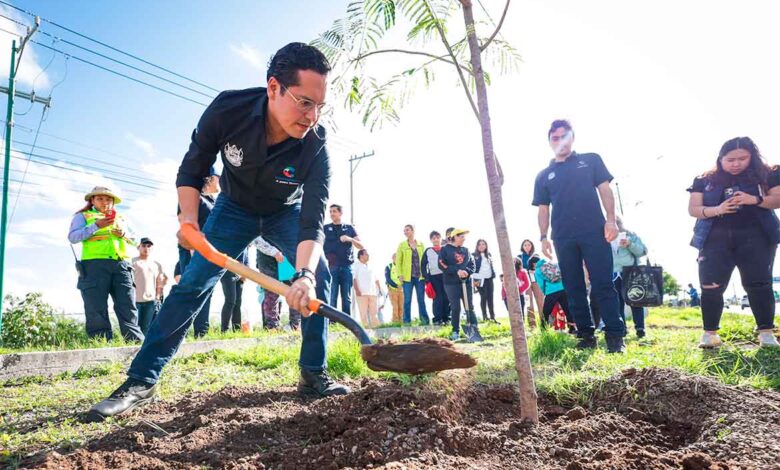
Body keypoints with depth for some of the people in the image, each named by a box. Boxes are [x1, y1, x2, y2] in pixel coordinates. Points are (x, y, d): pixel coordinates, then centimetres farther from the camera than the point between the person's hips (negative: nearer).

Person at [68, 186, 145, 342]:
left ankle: (137, 343, -9)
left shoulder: (121, 218, 28)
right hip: (95, 265, -3)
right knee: (97, 310, -7)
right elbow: (72, 237, 1)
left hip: (121, 265, 3)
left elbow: (135, 240, 24)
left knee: (127, 307, -5)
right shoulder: (83, 216, 17)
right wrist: (96, 226, -10)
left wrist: (124, 234, 2)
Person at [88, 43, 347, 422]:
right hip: (235, 208, 0)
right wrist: (188, 217, -28)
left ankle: (313, 376, -5)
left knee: (319, 276, -18)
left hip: (287, 212, 0)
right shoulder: (227, 110, -31)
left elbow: (313, 221, -37)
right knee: (192, 282, -8)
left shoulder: (315, 146, -33)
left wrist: (304, 275, -54)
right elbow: (192, 170, -14)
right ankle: (141, 381, 0)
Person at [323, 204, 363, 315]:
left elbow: (361, 246, 8)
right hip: (331, 267, -1)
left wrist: (350, 239, -10)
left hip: (347, 267, 1)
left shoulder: (349, 228, 14)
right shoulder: (325, 228, 12)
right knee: (331, 297, -6)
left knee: (347, 298, 1)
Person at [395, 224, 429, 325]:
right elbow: (398, 261, 2)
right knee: (407, 300, 1)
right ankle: (407, 321, 7)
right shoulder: (402, 245, 4)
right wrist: (400, 274, -7)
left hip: (420, 276, 1)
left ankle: (424, 320, 10)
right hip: (407, 277, -1)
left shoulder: (420, 244, 9)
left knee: (421, 299, 5)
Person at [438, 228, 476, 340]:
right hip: (451, 283, -4)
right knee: (455, 308, -3)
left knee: (470, 306, 4)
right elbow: (442, 264, -11)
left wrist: (466, 271, -14)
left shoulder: (465, 250, 13)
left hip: (466, 282, 4)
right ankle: (456, 332, 6)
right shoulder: (445, 249, 0)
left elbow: (472, 265, 8)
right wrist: (457, 271, -20)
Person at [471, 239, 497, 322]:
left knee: (490, 297, 5)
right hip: (480, 279, -5)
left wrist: (493, 275, 11)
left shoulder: (488, 254, 14)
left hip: (489, 278, 5)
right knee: (483, 297, -3)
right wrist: (473, 280, -15)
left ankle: (492, 317, 8)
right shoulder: (474, 255, -4)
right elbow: (472, 267, -9)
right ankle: (485, 316, 3)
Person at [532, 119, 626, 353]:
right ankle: (586, 335, 11)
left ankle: (615, 335, -3)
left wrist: (610, 220, -7)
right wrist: (544, 237, 4)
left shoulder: (591, 160, 12)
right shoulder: (544, 175, 16)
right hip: (563, 239, 3)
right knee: (574, 289, 4)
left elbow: (605, 190, 6)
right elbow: (543, 209, 15)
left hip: (594, 232, -2)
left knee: (603, 284, -7)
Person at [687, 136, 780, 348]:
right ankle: (710, 333, 3)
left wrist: (755, 199, -19)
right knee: (711, 287, -6)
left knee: (758, 284, -5)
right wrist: (716, 209, -16)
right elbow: (693, 209, 3)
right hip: (715, 238, 1)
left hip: (755, 236, 0)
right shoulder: (704, 181, 8)